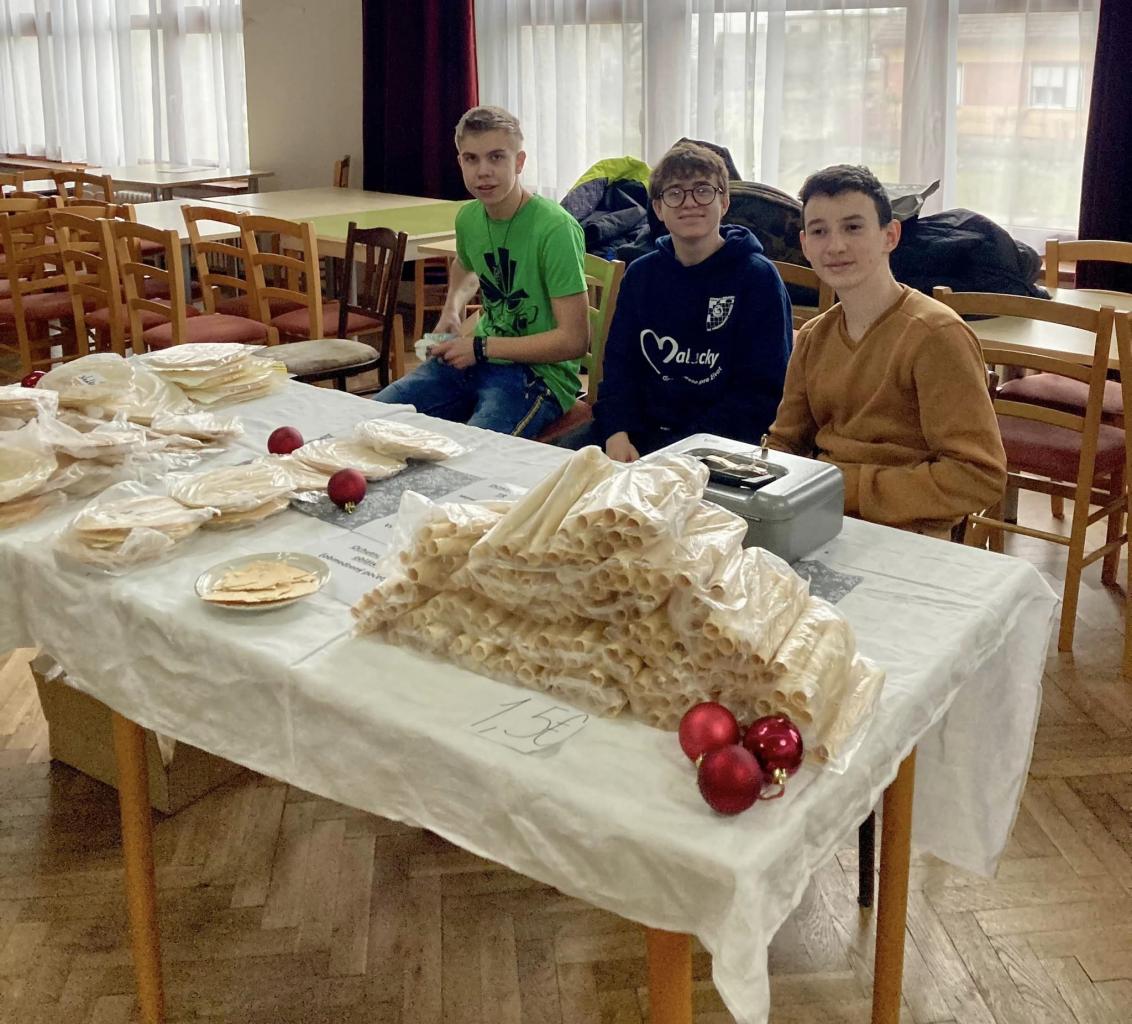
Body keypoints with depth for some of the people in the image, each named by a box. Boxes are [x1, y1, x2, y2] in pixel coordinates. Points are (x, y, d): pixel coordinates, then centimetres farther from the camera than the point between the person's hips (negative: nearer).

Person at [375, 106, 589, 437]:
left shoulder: (556, 229, -18)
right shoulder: (468, 218, 6)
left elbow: (574, 340, -20)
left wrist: (481, 347, -15)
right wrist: (452, 307, 11)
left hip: (538, 371, -7)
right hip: (477, 358, 7)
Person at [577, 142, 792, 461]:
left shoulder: (758, 277, -2)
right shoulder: (641, 274, 13)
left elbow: (762, 390, -6)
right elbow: (619, 363, 9)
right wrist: (617, 432, -11)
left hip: (718, 435, -5)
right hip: (642, 426, 5)